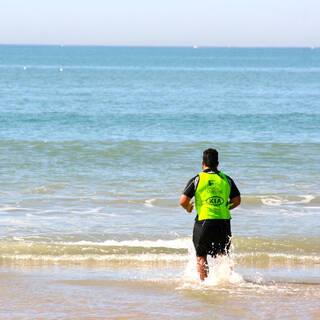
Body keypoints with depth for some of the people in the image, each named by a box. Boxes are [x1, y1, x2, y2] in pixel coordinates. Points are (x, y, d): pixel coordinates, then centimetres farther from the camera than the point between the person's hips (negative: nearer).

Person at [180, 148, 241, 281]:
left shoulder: (197, 180, -1)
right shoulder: (226, 179, 8)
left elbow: (183, 201, -6)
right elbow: (237, 201, 9)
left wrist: (188, 208, 16)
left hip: (204, 221, -2)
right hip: (224, 221, 2)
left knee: (201, 256, 11)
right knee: (223, 255, 9)